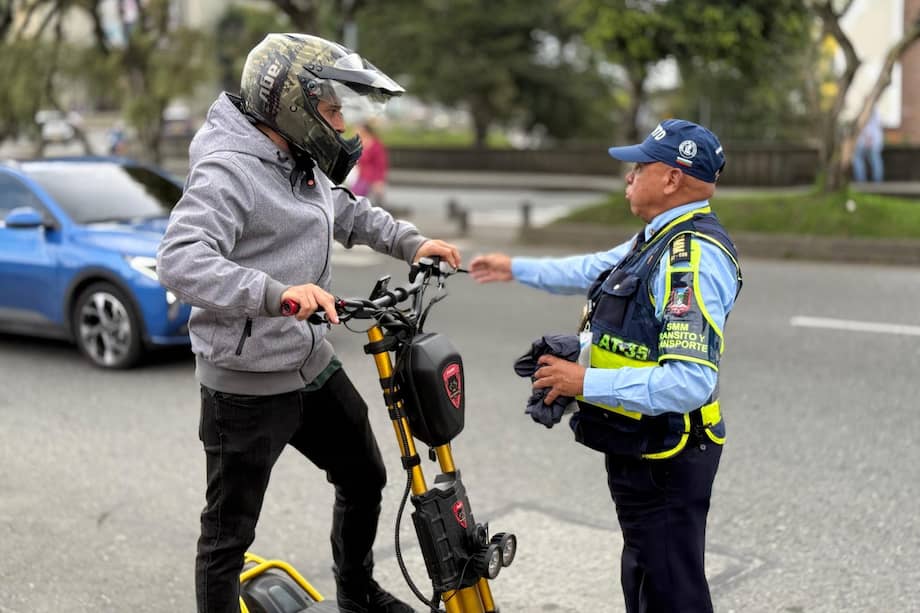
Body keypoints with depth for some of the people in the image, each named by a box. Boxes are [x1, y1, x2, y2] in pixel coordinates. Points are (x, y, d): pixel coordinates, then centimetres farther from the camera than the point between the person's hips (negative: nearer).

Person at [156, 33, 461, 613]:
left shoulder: (302, 163, 7)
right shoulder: (229, 171, -22)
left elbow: (348, 212, 25)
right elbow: (180, 259, -37)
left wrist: (411, 242, 9)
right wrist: (275, 293, -50)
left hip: (312, 366, 9)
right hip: (247, 387, -9)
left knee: (365, 478, 23)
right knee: (230, 532, 5)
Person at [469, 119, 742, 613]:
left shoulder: (693, 257, -25)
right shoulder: (662, 239, 9)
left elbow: (690, 382, -33)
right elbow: (599, 269, 28)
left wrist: (586, 382, -26)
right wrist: (517, 269, 36)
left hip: (663, 463, -10)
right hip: (641, 452, 11)